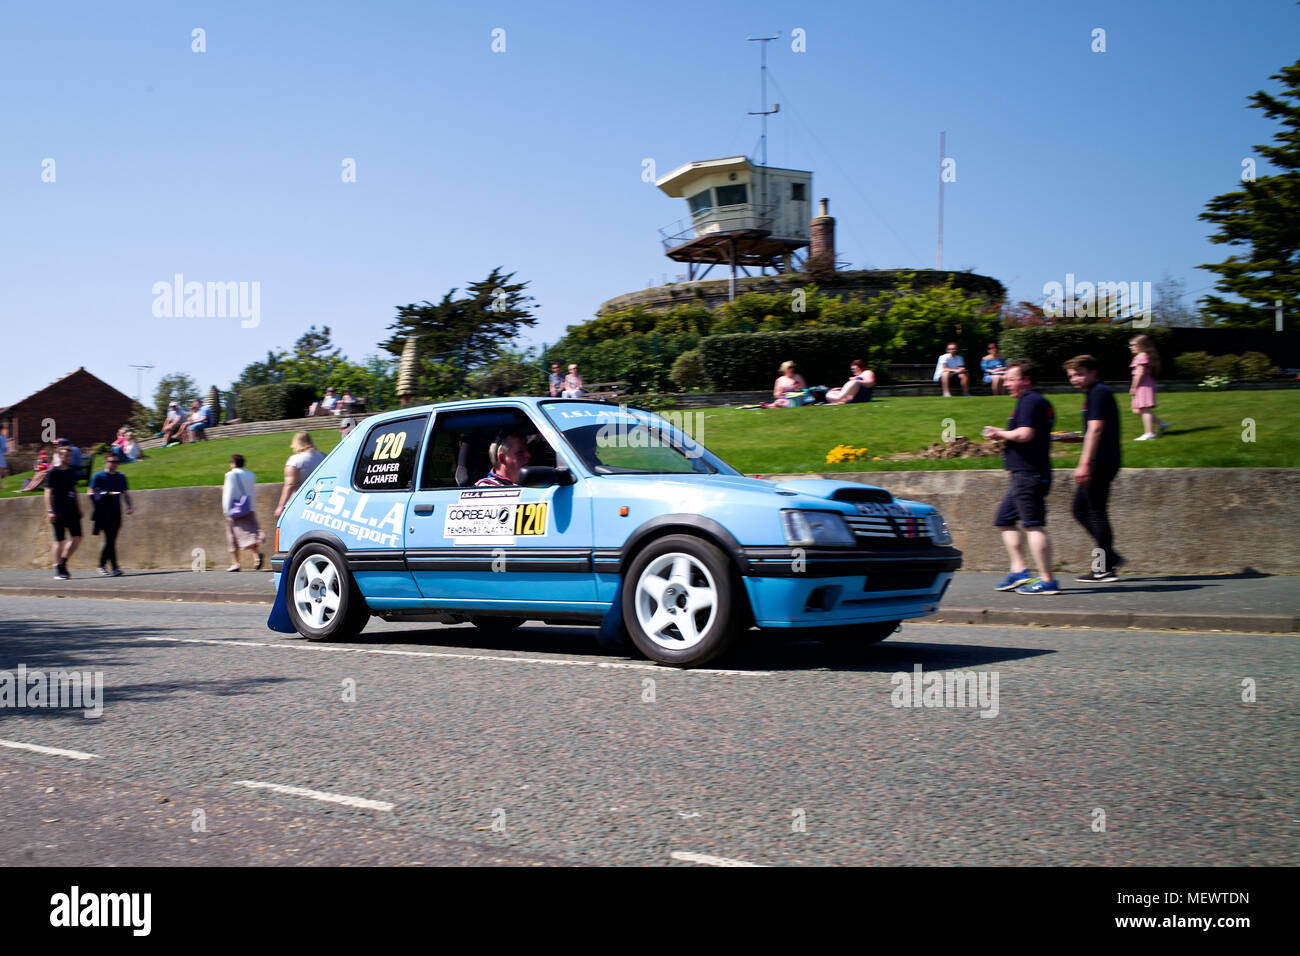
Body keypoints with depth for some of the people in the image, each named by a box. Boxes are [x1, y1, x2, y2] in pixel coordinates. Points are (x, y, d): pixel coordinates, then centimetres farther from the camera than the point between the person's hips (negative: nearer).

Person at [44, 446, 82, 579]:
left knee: (77, 537, 0)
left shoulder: (72, 471, 13)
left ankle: (63, 562, 17)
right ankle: (58, 570, 5)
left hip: (72, 509, 6)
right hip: (59, 512, -6)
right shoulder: (53, 472, -6)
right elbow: (48, 492, -9)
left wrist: (78, 508, 19)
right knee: (59, 540, -2)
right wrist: (49, 510, -15)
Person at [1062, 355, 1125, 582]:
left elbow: (1095, 429, -21)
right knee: (1080, 510, 13)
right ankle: (1110, 557, 15)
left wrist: (1084, 463, -25)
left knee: (1096, 512, -6)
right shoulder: (1096, 393, 20)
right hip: (1102, 463, 10)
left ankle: (1105, 569, -2)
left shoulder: (1099, 393, -11)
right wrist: (1073, 439, 19)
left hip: (1100, 462, -10)